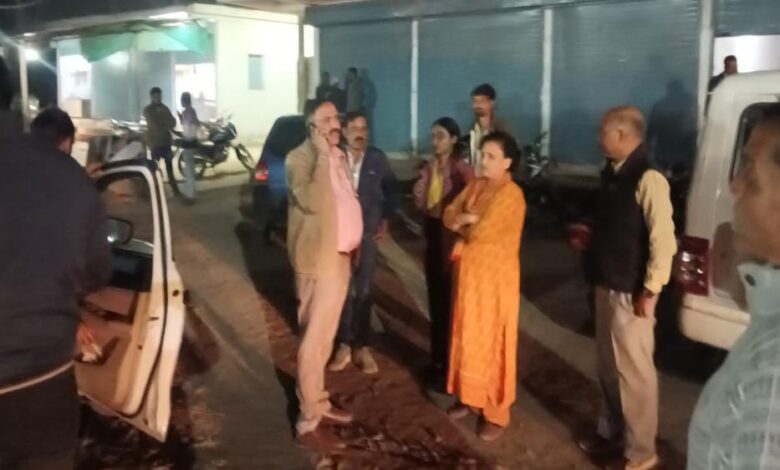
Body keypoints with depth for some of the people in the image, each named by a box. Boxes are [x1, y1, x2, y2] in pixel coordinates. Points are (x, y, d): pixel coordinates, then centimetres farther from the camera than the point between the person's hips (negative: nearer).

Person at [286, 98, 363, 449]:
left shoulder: (339, 157, 11)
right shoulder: (299, 159, -15)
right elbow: (312, 202, -32)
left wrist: (353, 240, 14)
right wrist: (323, 156, -25)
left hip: (340, 256, 8)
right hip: (319, 260, -8)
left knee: (325, 338, 19)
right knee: (314, 340, -2)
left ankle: (318, 402, 33)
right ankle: (308, 423, 7)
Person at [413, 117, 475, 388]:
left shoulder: (463, 170, -14)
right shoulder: (429, 168, 8)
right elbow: (423, 206, 11)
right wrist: (419, 196, -7)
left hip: (452, 238, -7)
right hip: (432, 235, 7)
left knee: (450, 301, -2)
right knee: (435, 299, 15)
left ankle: (449, 364, 9)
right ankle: (437, 359, 28)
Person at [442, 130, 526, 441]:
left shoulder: (511, 194, -19)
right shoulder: (476, 185, 8)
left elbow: (479, 232, -24)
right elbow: (449, 216, 5)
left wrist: (461, 224, -4)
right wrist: (467, 220, -15)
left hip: (494, 276, -8)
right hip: (469, 271, 8)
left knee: (491, 343, 1)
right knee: (468, 337, 16)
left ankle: (496, 413, 14)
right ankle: (471, 397, 32)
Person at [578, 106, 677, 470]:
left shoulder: (648, 180, -19)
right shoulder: (613, 175, 8)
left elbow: (663, 241, -21)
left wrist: (650, 292, -19)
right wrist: (589, 238, 8)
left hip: (631, 292, -8)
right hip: (607, 286, 9)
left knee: (634, 371, 3)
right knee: (608, 367, 19)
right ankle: (612, 433, 36)